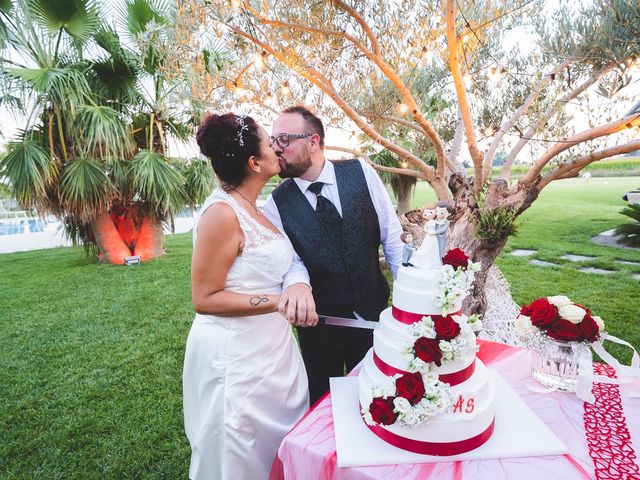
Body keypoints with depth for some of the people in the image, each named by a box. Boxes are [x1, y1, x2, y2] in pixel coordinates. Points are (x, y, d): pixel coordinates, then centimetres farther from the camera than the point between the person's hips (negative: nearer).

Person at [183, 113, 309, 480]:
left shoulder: (251, 208, 6)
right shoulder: (222, 212, -20)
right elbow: (205, 298, -18)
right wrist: (278, 301, -21)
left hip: (268, 346, 8)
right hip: (237, 354, -8)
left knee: (278, 444, 24)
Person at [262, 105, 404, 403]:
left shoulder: (362, 173, -8)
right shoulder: (276, 203, -8)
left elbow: (392, 237, -5)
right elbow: (289, 258, -13)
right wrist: (297, 283, -36)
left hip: (373, 313, 1)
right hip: (317, 321, 0)